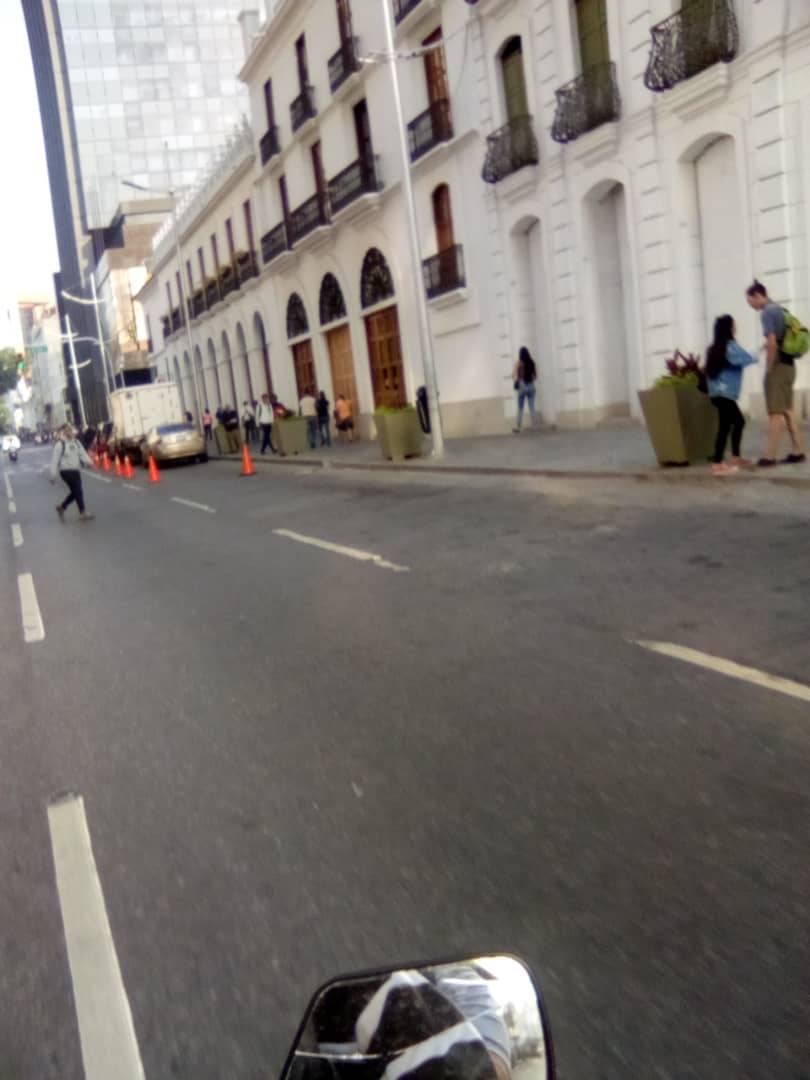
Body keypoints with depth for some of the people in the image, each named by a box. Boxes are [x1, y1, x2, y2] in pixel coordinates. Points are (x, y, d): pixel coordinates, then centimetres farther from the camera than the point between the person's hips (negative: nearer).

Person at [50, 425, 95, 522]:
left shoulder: (76, 442, 10)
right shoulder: (60, 444, -10)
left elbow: (82, 453, 3)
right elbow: (55, 460, -9)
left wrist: (88, 462, -19)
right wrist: (53, 475, -9)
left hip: (76, 470, 7)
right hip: (66, 471, -7)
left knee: (75, 492, 10)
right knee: (78, 491, -9)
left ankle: (61, 507, 30)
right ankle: (83, 513, -1)